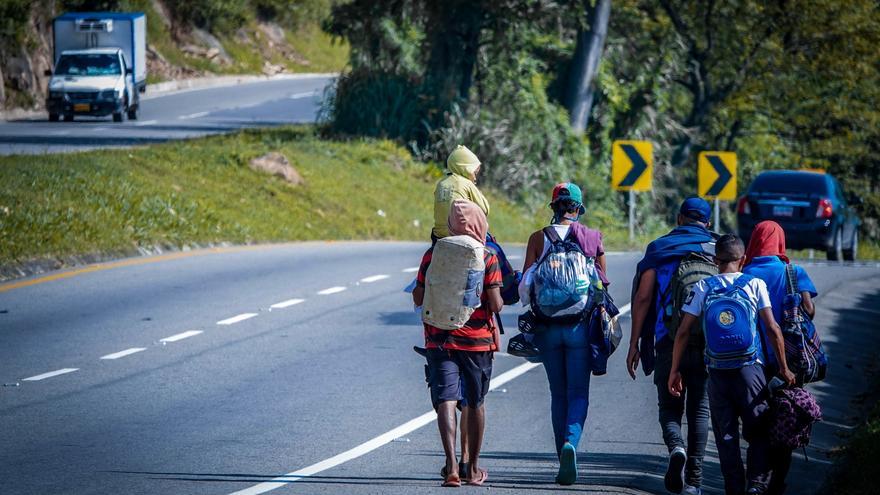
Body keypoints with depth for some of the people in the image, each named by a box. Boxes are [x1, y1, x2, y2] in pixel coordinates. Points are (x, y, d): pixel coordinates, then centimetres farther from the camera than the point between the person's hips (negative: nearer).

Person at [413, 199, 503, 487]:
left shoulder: (433, 254, -2)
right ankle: (473, 469, 24)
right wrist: (499, 301, 11)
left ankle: (452, 465, -24)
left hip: (440, 341, 0)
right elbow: (495, 305, -11)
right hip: (477, 340, 0)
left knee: (445, 400, -6)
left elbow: (418, 298, 3)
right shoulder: (487, 258, -7)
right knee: (475, 404, 14)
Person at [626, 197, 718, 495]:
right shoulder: (716, 250, 7)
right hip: (707, 344, 0)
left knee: (669, 407, 10)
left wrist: (634, 344, 0)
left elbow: (643, 297, -2)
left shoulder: (658, 249, 6)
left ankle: (676, 448, -21)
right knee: (699, 409, 9)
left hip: (668, 340, 0)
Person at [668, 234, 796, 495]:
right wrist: (783, 368, 4)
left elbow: (683, 332, -1)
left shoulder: (702, 288, 2)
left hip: (717, 373, 1)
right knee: (759, 434, 7)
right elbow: (772, 329, -5)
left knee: (726, 437, 8)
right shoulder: (755, 285, -1)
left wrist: (675, 370, 7)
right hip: (750, 369, -1)